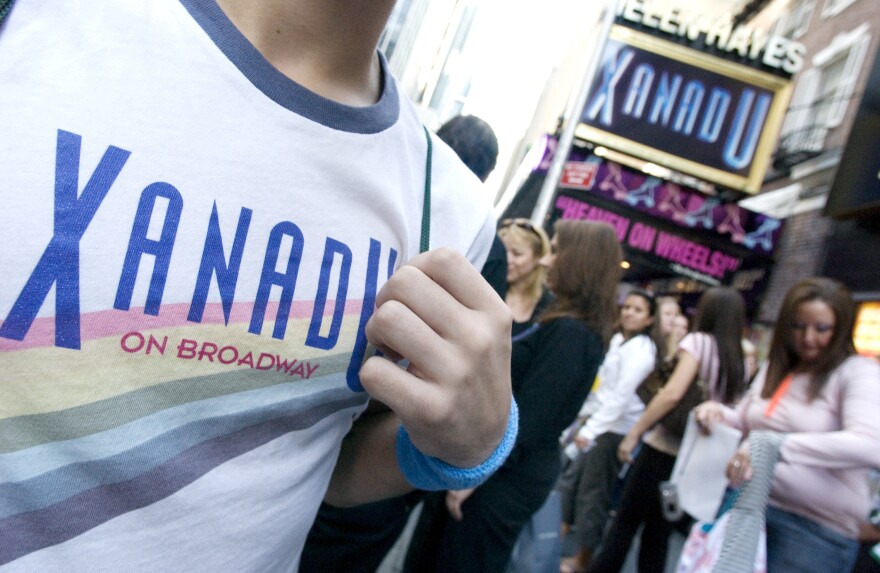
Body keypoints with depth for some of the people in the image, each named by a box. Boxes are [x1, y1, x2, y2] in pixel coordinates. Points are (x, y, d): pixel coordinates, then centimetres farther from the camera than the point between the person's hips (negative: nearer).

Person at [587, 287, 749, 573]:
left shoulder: (700, 340, -10)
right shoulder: (738, 360, 8)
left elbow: (673, 393, -22)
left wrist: (633, 433, -17)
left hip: (664, 448, -6)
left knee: (625, 521, 7)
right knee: (658, 532, 15)